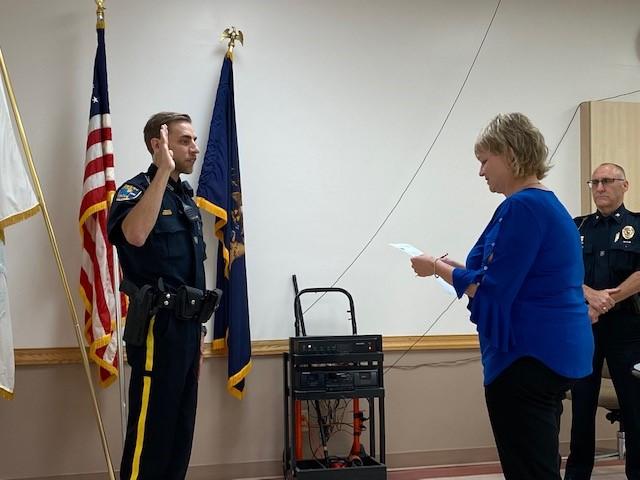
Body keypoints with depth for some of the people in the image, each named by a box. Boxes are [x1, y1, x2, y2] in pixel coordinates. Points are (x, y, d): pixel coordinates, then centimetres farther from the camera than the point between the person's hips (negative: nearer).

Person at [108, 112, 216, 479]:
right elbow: (136, 234, -34)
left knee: (181, 428, 13)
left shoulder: (189, 198, 16)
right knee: (150, 429, -5)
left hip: (186, 325, 8)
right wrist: (163, 170, -29)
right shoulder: (136, 190, -9)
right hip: (158, 327, -8)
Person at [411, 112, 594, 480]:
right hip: (555, 351, 10)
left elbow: (493, 292, -19)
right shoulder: (549, 204, 14)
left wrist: (438, 267, -5)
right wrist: (454, 267, 17)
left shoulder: (522, 207, -17)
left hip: (529, 356, -10)